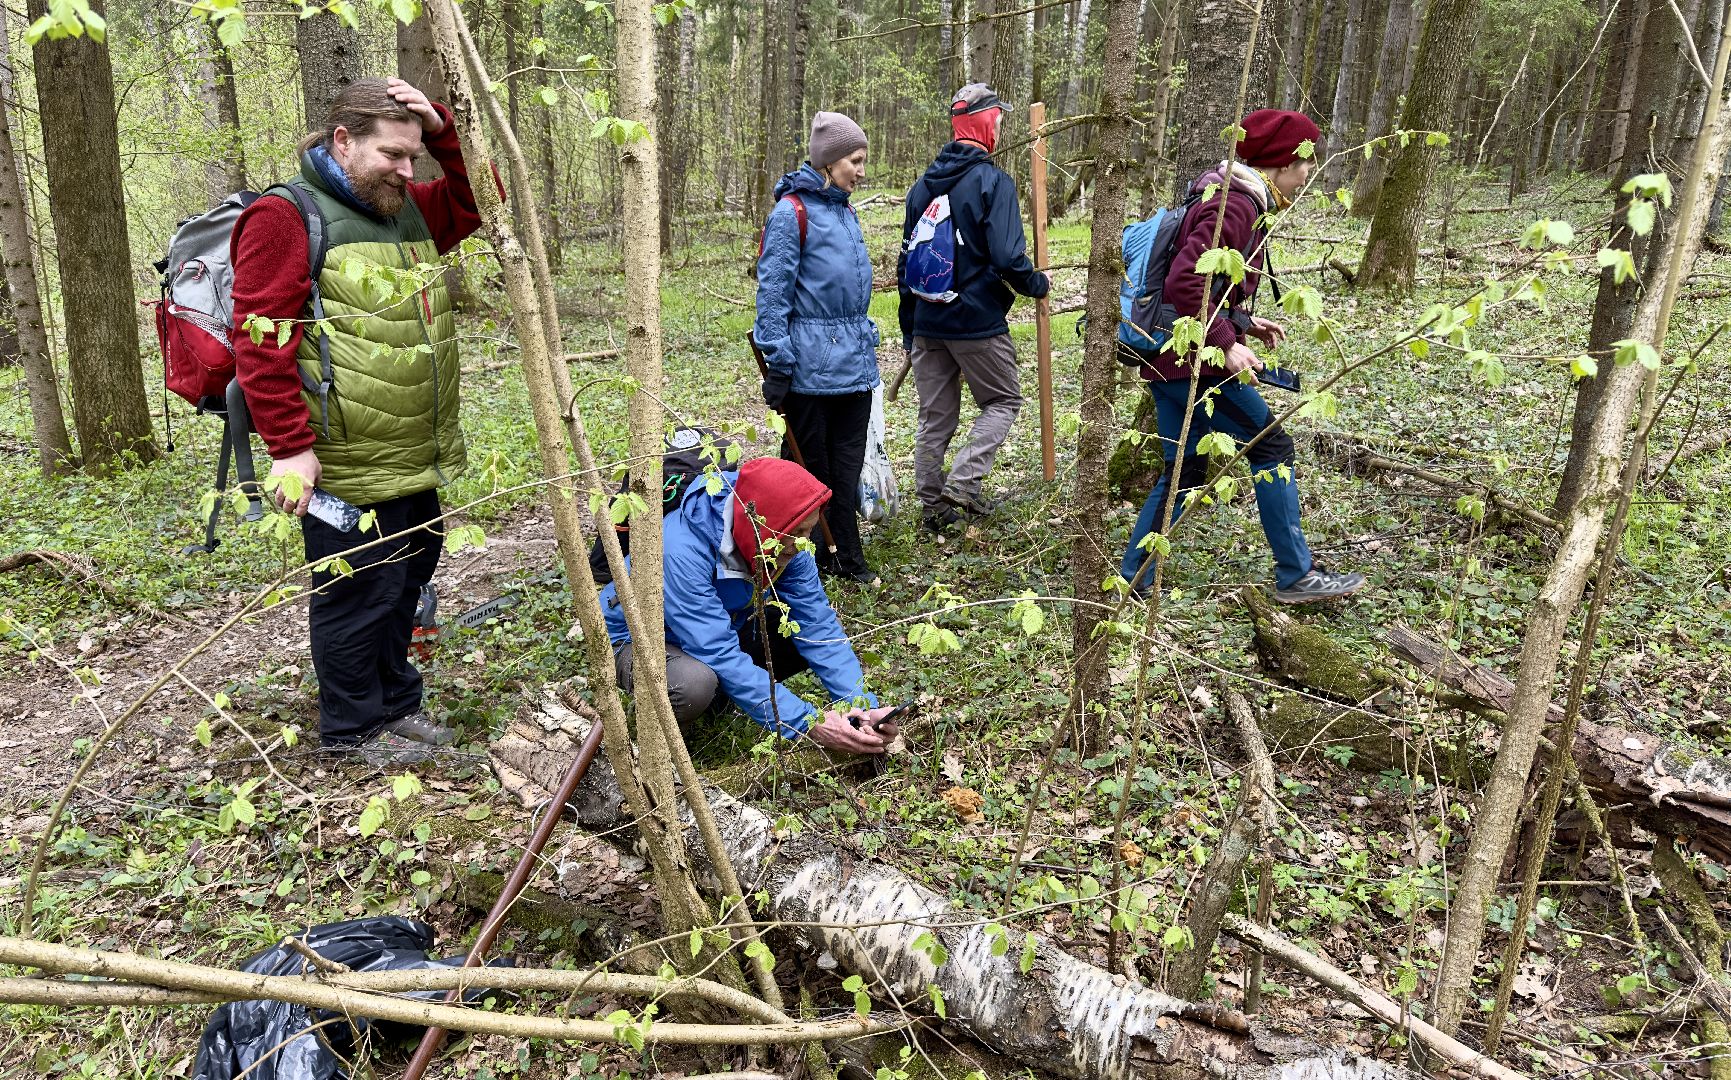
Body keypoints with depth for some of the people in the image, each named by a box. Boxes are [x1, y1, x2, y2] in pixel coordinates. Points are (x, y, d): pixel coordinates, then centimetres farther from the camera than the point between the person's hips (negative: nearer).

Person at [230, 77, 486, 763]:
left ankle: (396, 703, 37)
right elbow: (259, 341, -16)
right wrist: (290, 447, -20)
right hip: (347, 468, -8)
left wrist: (440, 129, 2)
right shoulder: (285, 217, -11)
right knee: (358, 594, 4)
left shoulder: (408, 210, 14)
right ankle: (353, 726, 23)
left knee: (406, 582, 19)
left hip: (419, 461, 9)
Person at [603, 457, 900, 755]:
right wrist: (808, 724, -42)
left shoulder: (785, 541, -18)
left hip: (721, 628, 7)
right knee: (694, 683, -38)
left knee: (808, 627, -12)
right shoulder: (682, 551, -38)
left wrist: (862, 706, -29)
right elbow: (720, 656, -40)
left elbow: (818, 625, -17)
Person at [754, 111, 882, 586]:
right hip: (810, 363, -7)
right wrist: (777, 366, -15)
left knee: (847, 461, 10)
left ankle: (846, 555, 19)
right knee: (808, 461, 5)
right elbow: (772, 292, -12)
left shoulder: (846, 212, 14)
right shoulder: (792, 212, -10)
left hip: (855, 361, 7)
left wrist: (867, 340, 20)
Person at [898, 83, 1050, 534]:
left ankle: (933, 505, 17)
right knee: (1003, 400, 11)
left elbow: (906, 260, 14)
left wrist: (909, 330, 20)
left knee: (934, 416, 13)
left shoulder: (924, 184, 10)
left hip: (928, 321, 6)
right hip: (977, 321, -6)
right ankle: (963, 480, -5)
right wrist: (1039, 284, 1)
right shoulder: (992, 180, -11)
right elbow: (1007, 257, -19)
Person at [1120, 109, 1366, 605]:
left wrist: (1244, 321, 15)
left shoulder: (1231, 195, 17)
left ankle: (1131, 581, 17)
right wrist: (1227, 344, -25)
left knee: (1184, 470, 14)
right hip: (1194, 362, -10)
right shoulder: (1236, 205, -16)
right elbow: (1184, 284, -26)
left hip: (1166, 358, 10)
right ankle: (1296, 576, 10)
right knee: (1271, 448, 1)